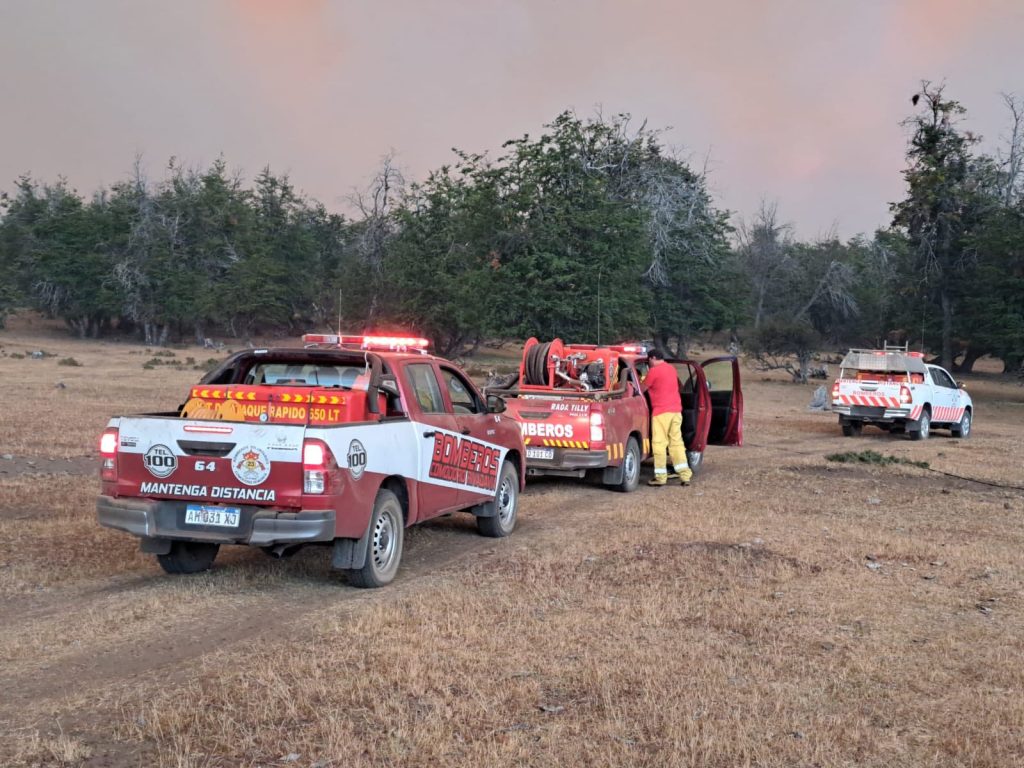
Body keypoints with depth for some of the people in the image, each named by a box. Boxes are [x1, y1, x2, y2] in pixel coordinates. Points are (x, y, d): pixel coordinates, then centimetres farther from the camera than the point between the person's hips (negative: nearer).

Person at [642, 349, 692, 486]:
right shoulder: (671, 369, 16)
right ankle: (685, 475, 5)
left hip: (661, 411, -7)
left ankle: (660, 477, -1)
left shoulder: (654, 371, -8)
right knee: (676, 442, 9)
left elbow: (643, 389, 0)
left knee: (659, 443, -2)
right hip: (676, 410, 7)